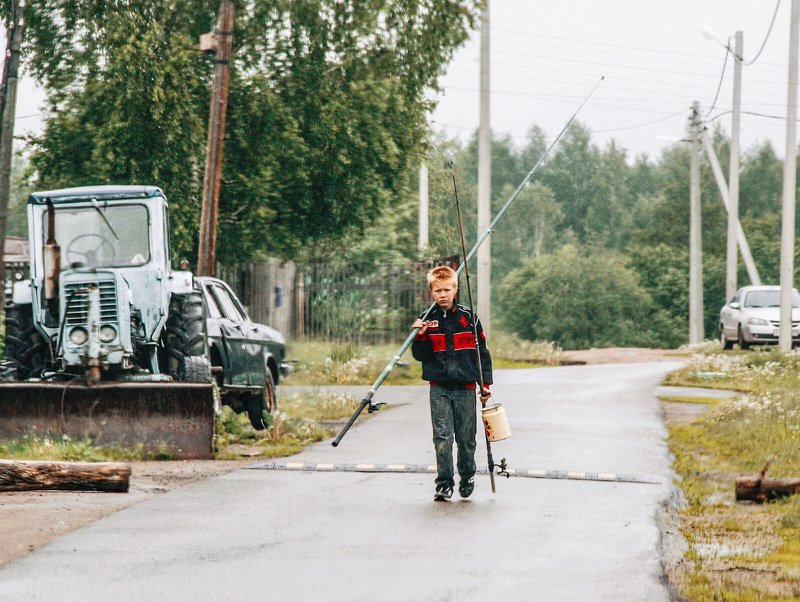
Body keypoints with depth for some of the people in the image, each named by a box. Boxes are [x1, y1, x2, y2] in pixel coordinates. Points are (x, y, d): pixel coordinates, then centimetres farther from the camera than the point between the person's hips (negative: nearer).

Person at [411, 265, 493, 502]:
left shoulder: (468, 318, 2)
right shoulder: (428, 320, 4)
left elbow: (482, 352, 6)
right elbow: (420, 356, 6)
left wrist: (485, 383, 3)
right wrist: (421, 337, -13)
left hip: (465, 387, 0)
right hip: (439, 387, 0)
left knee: (466, 437, 4)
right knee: (442, 437, -7)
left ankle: (467, 476, 26)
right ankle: (444, 483, -2)